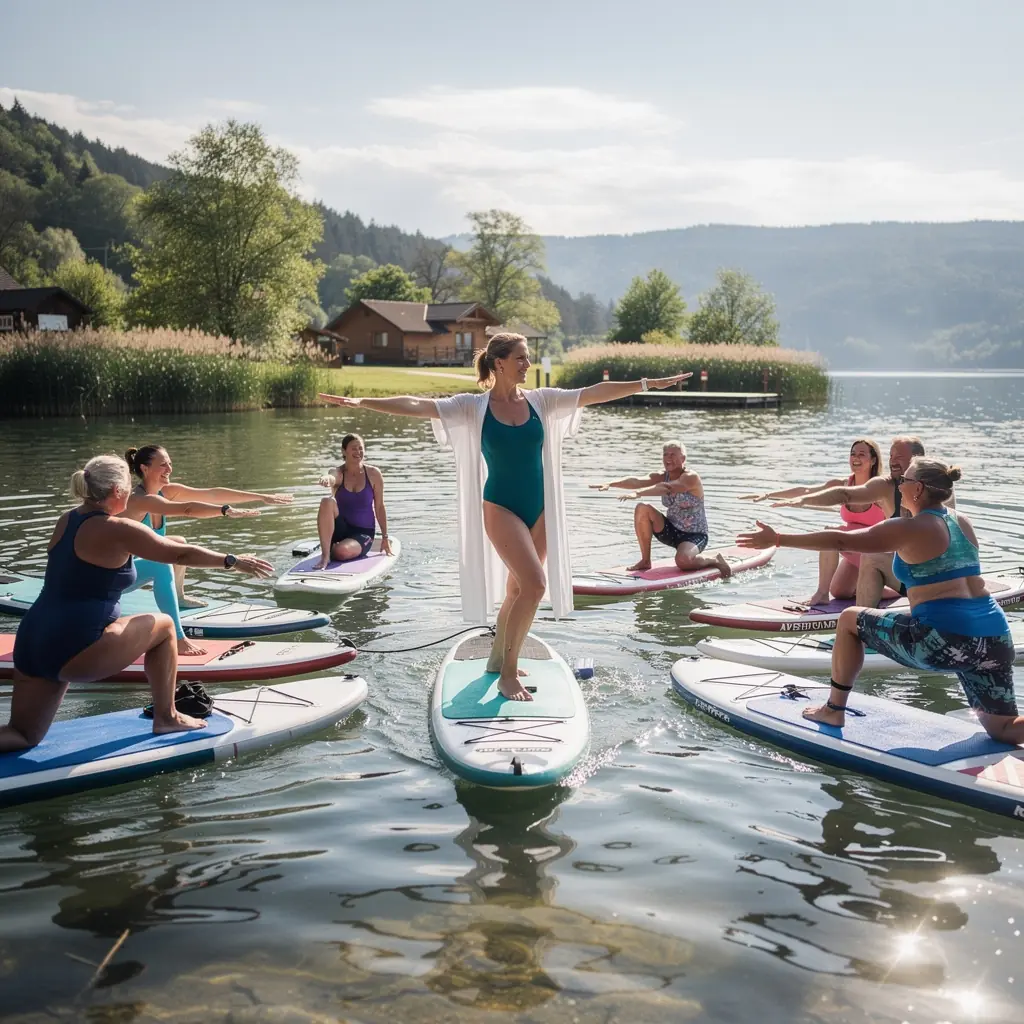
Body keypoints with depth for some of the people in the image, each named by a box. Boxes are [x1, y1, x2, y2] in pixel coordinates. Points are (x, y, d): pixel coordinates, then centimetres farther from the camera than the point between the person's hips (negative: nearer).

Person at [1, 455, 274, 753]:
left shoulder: (67, 521, 12)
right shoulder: (116, 529, -12)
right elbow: (181, 554, -6)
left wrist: (165, 540, 41)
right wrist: (234, 561, 6)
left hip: (32, 644, 8)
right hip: (73, 650, -8)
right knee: (163, 626, 11)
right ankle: (166, 717, 18)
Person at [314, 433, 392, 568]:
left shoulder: (373, 474, -4)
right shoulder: (339, 473, -5)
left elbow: (379, 507, 1)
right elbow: (331, 478, -31)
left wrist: (385, 538, 3)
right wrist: (327, 479, -58)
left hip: (363, 532, -2)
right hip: (340, 529, 2)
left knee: (341, 552, -36)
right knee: (327, 502, -30)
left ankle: (334, 549, 2)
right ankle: (325, 555, -28)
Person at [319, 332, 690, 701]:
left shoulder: (541, 400, 3)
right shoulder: (474, 407, -7)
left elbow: (595, 392, 2)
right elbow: (416, 405, -15)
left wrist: (649, 383, 0)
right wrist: (360, 402, -24)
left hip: (539, 507, 5)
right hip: (501, 508, -5)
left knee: (517, 589, 14)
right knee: (534, 585, -18)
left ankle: (498, 660, 33)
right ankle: (508, 674, -5)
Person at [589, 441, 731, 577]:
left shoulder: (691, 477, -19)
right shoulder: (661, 476, -1)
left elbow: (666, 488, -39)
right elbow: (637, 481, -20)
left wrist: (638, 493, -53)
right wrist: (610, 484, -38)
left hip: (695, 535, -6)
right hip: (672, 531, 6)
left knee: (682, 561, -35)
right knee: (642, 509, -15)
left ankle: (715, 560, -2)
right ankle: (645, 561, -5)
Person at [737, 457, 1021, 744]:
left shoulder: (909, 529, -6)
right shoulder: (961, 521, 15)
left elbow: (840, 541, -8)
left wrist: (778, 539, -4)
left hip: (942, 640, -7)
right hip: (994, 639, 7)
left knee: (850, 619, 14)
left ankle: (834, 710, 23)